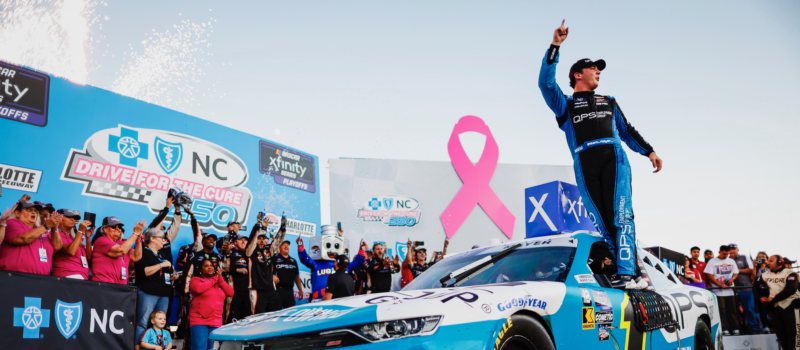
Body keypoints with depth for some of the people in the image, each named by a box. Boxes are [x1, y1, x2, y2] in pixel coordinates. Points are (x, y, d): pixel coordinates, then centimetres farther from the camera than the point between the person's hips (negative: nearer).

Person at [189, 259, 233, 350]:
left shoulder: (219, 281, 20)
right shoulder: (196, 280, 5)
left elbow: (230, 293, 5)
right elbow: (198, 288, -18)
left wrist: (220, 278, -3)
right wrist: (213, 280, -5)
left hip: (216, 322, 5)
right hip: (199, 321, -5)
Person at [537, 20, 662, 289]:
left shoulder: (609, 103, 33)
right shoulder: (566, 105, 21)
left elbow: (627, 130, 31)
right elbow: (546, 82, 5)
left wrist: (648, 151, 17)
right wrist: (555, 46, 1)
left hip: (614, 158, 1)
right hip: (585, 166, -1)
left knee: (621, 215, -16)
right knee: (603, 223, -7)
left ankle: (626, 275, -25)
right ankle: (629, 272, -5)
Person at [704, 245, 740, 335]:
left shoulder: (731, 261, 16)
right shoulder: (712, 262, 1)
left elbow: (736, 273, 20)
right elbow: (709, 276, -5)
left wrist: (732, 278, -4)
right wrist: (720, 285, -12)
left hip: (730, 290, 4)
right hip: (718, 291, -4)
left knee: (732, 309, 2)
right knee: (722, 310, -6)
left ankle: (735, 328, 8)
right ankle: (725, 329, -3)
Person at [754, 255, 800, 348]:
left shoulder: (790, 273, -7)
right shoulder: (765, 275, 10)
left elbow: (790, 289, -19)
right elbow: (755, 287, 16)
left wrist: (773, 299, -16)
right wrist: (760, 297, -3)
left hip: (790, 306, -5)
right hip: (775, 307, 5)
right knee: (780, 334, 7)